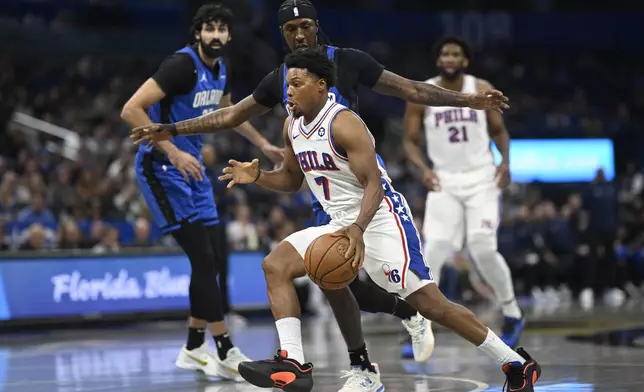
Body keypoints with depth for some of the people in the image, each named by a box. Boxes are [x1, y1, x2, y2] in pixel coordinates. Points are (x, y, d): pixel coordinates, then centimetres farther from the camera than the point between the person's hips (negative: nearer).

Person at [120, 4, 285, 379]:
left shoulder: (220, 68, 6)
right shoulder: (182, 64, -20)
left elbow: (227, 109, 29)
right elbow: (131, 110, -26)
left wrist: (263, 144, 31)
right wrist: (173, 152, -29)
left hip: (192, 167, 9)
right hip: (163, 167, -9)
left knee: (214, 260, 9)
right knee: (204, 259, -12)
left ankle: (194, 348, 21)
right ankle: (227, 354, -6)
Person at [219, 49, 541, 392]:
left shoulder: (343, 123, -19)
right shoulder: (292, 125, 7)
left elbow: (373, 184, -23)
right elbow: (292, 179, 21)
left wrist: (358, 229, -39)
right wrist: (257, 176, 1)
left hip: (381, 220, -9)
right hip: (343, 225, 9)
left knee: (429, 303, -12)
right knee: (275, 264, -4)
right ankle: (293, 364, -10)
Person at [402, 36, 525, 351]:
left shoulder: (483, 91, -2)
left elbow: (498, 130, 9)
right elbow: (410, 140, 3)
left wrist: (505, 161, -9)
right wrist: (424, 169, -15)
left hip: (481, 179, -1)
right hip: (444, 182, 1)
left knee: (483, 248, -14)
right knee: (434, 251, -13)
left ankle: (512, 314, 8)